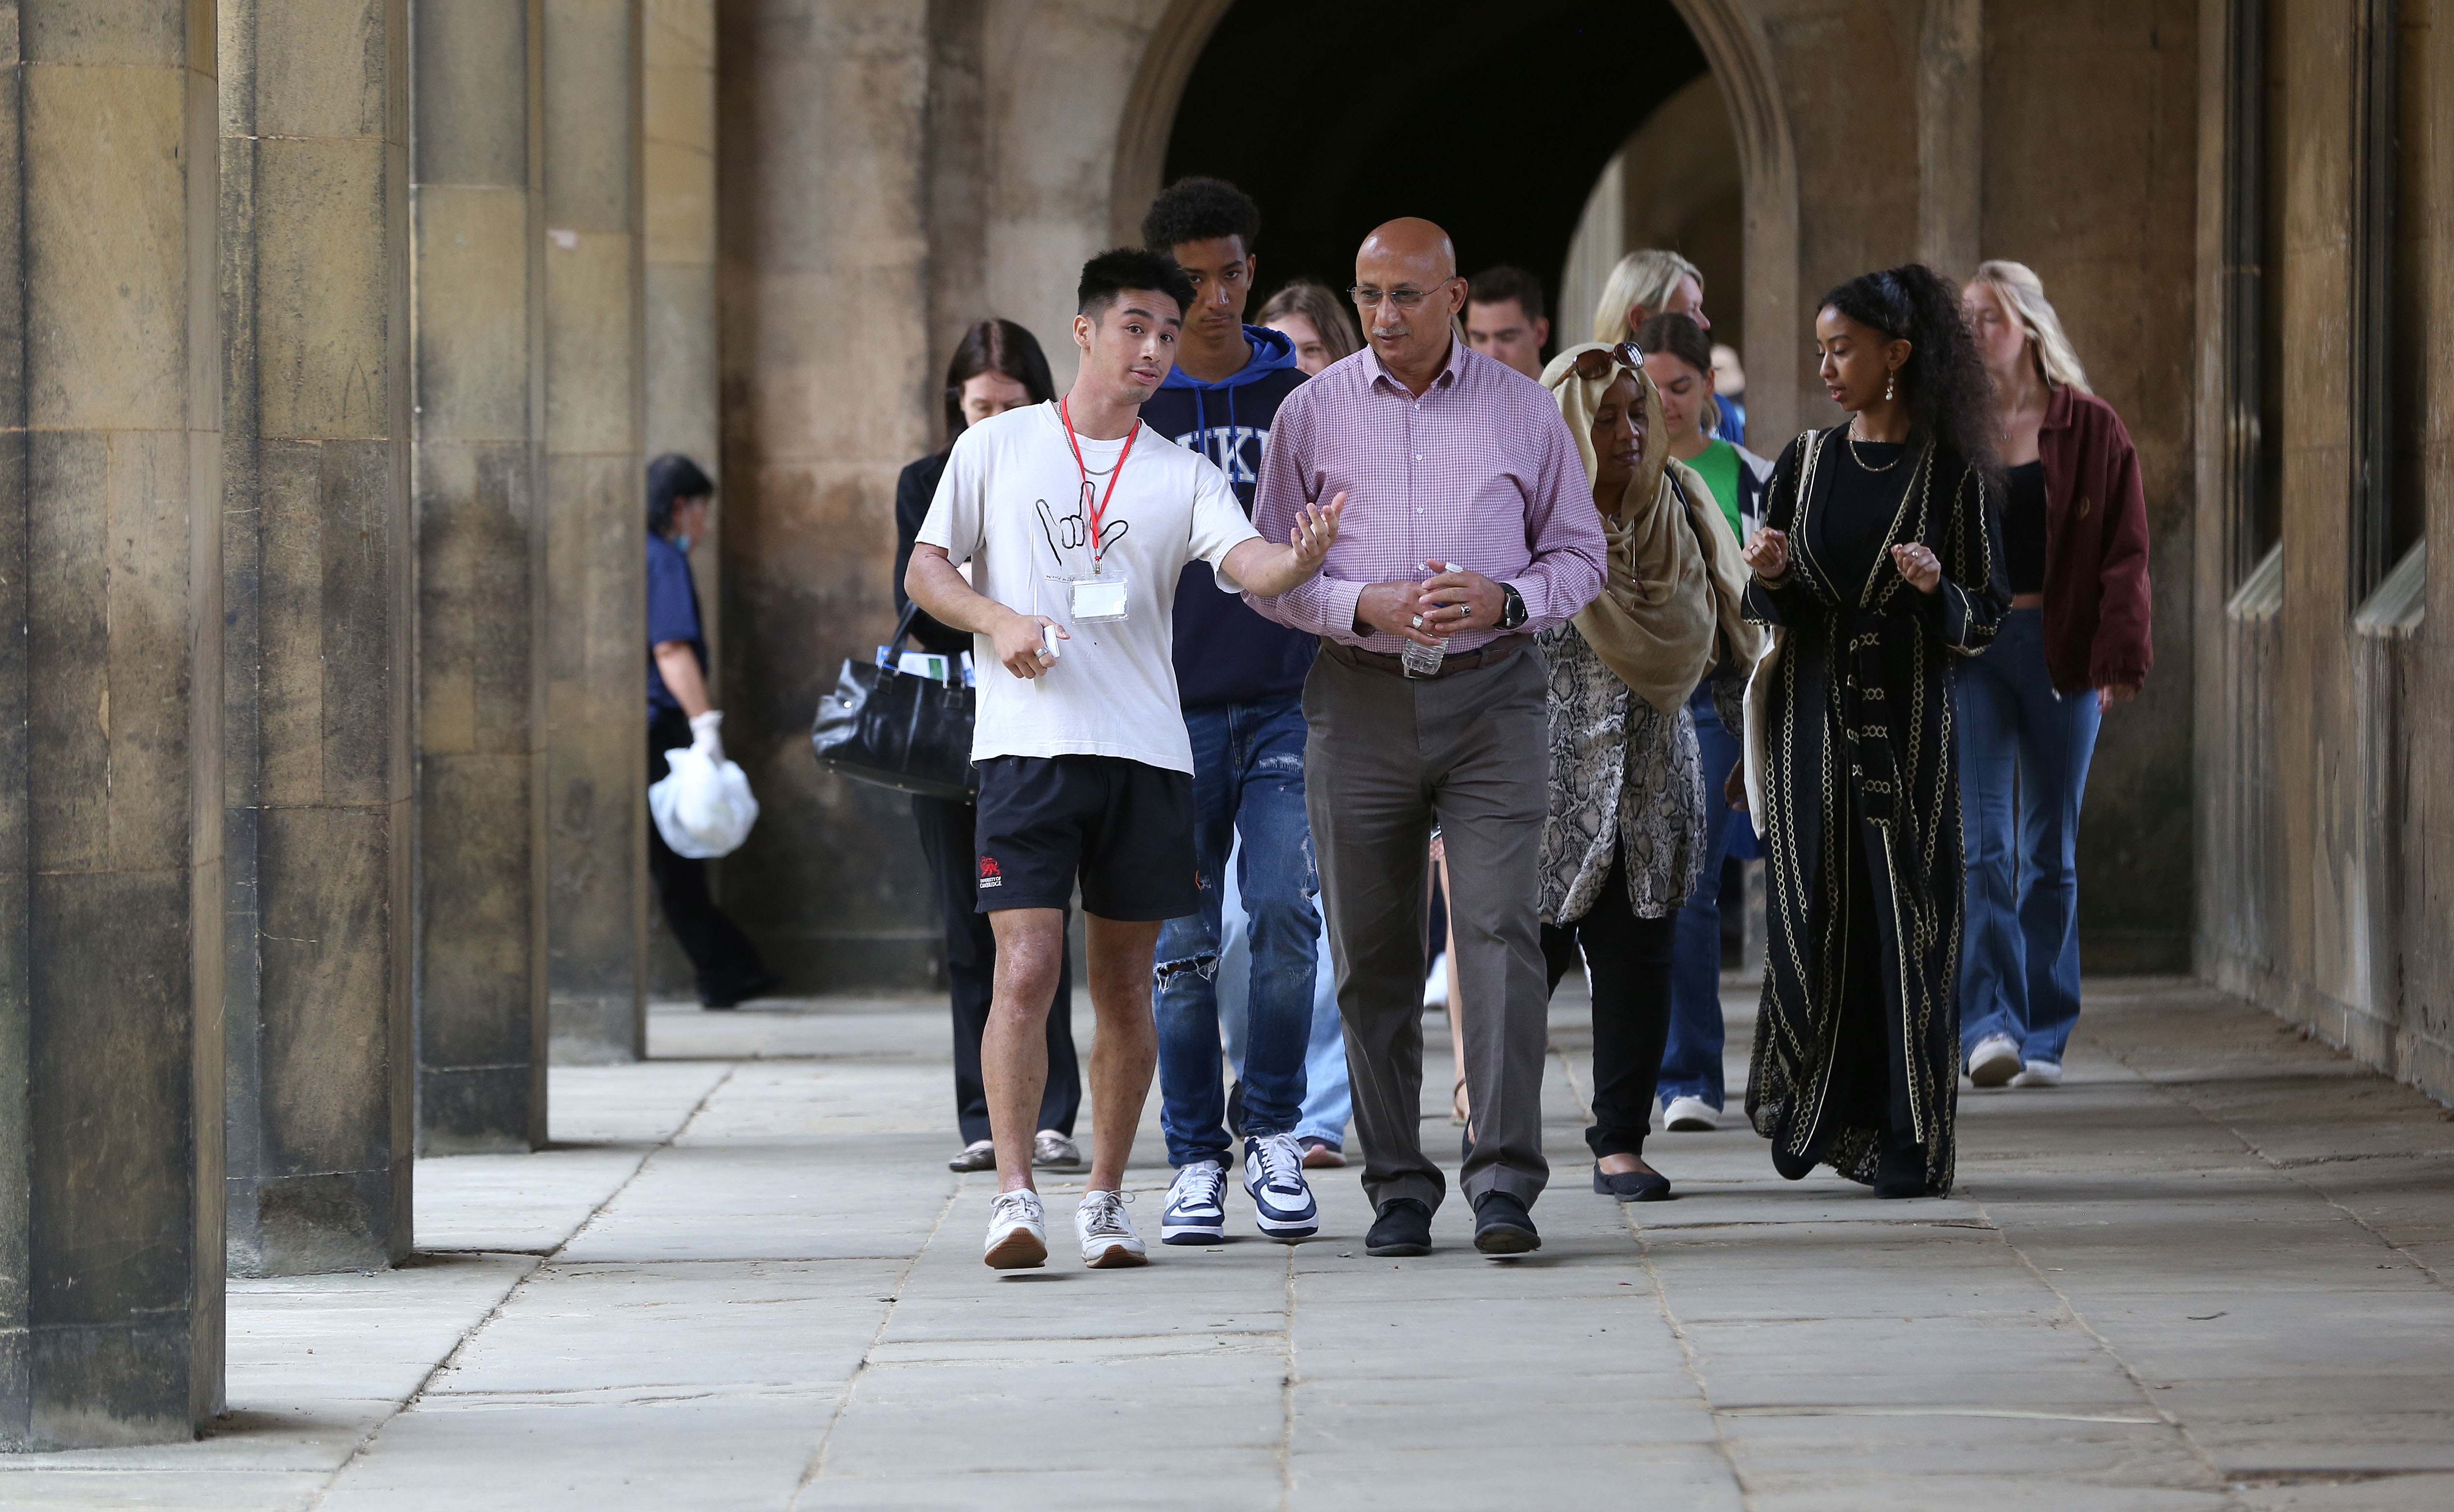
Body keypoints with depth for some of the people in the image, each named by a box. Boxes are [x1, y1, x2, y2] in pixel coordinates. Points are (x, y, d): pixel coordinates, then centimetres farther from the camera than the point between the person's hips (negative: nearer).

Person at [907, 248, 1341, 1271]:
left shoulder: (1184, 474, 10)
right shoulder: (996, 447, 8)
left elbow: (1245, 562, -7)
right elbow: (925, 571, 9)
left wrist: (1300, 560, -30)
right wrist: (1000, 621, -10)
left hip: (1146, 753, 2)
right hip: (1026, 744, -2)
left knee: (1125, 987, 6)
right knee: (1027, 969, -13)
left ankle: (1104, 1199, 16)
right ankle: (1014, 1196, -12)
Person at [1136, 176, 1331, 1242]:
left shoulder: (1298, 401, 9)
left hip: (1284, 702, 0)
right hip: (1172, 711, 0)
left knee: (1282, 911, -13)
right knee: (1182, 941, 0)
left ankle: (1273, 1131, 3)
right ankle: (1195, 1161, 8)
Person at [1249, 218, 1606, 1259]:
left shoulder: (1523, 410, 6)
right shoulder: (1312, 412, 7)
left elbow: (1579, 554, 11)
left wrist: (1506, 600, -9)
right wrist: (1363, 608, -11)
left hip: (1492, 695, -1)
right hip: (1360, 703, 1)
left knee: (1500, 929, -13)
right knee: (1373, 955, 3)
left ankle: (1505, 1182, -15)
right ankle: (1397, 1189, 11)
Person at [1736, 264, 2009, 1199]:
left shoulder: (1952, 473, -2)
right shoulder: (1804, 465, 8)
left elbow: (1988, 620, -1)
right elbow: (1769, 613, 12)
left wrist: (1937, 588, -21)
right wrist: (1768, 577, -10)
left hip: (1910, 722, -3)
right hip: (1812, 715, 3)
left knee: (1909, 925, -4)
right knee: (1811, 918, 3)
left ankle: (1909, 1143, 1)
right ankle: (1811, 1112, 20)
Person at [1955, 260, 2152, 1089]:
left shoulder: (2090, 430, 3)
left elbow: (2124, 551, 0)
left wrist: (2118, 657, -10)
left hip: (2060, 652, 0)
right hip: (1969, 648, 0)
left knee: (2050, 850, 6)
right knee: (1984, 844, -11)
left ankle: (2044, 1037, 12)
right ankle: (1988, 1025, -19)